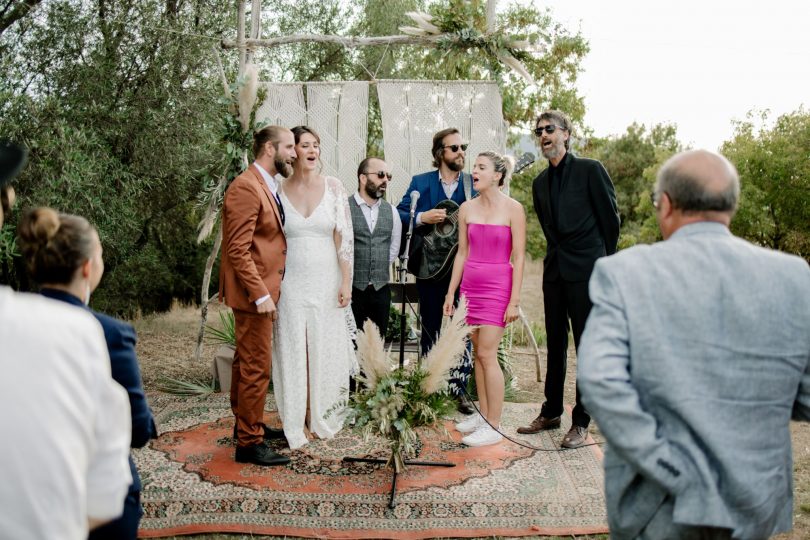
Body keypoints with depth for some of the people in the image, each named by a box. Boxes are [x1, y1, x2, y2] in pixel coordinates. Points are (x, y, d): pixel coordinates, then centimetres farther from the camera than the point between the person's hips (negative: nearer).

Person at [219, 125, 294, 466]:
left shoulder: (267, 186, 13)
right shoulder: (246, 188, -18)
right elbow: (237, 250, -22)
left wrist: (267, 290, 17)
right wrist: (260, 294, -23)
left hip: (262, 290, 10)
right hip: (253, 293, -10)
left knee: (246, 362, 20)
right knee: (256, 367, -4)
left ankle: (247, 424, 32)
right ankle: (249, 443, 5)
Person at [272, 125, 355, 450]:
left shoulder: (333, 188, -1)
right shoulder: (279, 191, 1)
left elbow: (344, 238, -2)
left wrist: (346, 282, -6)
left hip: (326, 283, 0)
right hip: (291, 284, 0)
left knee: (326, 349, 7)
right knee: (293, 351, 4)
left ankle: (323, 418, 25)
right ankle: (294, 426, 17)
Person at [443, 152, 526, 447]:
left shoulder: (513, 208, -6)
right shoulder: (467, 208, 7)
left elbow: (519, 256, -7)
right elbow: (462, 253, 12)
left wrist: (514, 299, -11)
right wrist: (451, 292, 10)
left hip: (497, 286, -5)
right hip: (470, 285, 5)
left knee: (487, 354, -7)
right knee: (477, 352, 8)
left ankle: (493, 427, 0)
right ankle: (483, 414, 19)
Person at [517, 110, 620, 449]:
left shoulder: (590, 170, -3)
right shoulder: (540, 183, 14)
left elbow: (611, 219, -1)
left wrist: (602, 262, 3)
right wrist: (561, 255, 16)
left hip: (587, 271, -6)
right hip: (555, 271, 6)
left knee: (588, 346, -1)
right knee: (555, 344, 12)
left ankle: (581, 423, 6)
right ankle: (551, 413, 23)